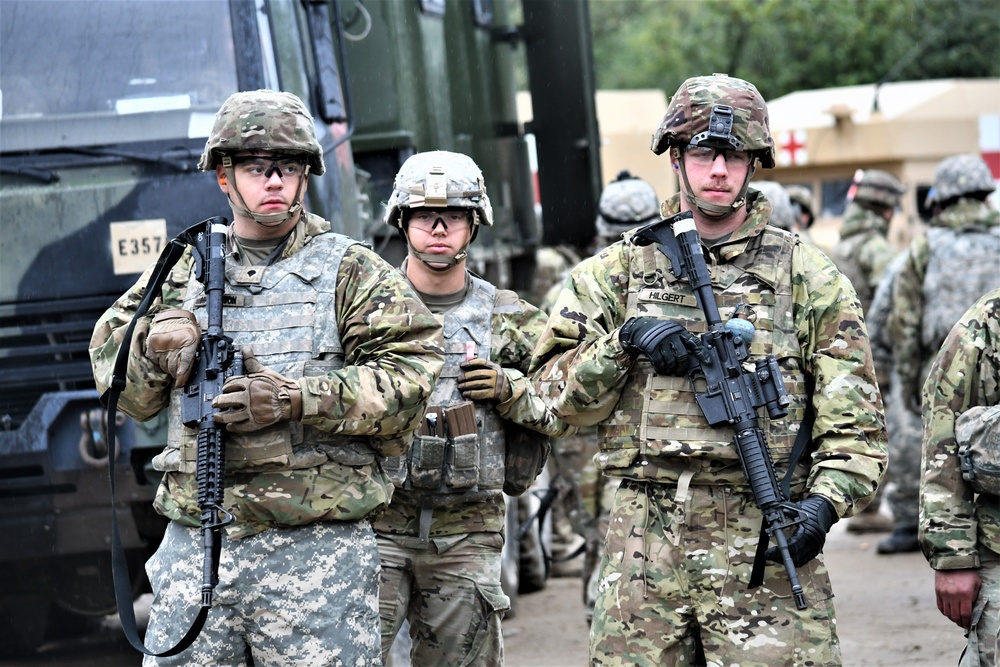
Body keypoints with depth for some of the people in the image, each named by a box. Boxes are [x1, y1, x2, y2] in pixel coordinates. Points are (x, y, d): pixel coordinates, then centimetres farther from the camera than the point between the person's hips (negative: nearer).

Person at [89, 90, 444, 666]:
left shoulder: (351, 272, 5)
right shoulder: (182, 272, 16)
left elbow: (410, 375, -7)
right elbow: (124, 391, 16)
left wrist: (296, 398, -17)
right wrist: (154, 346, -6)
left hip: (317, 551, -3)